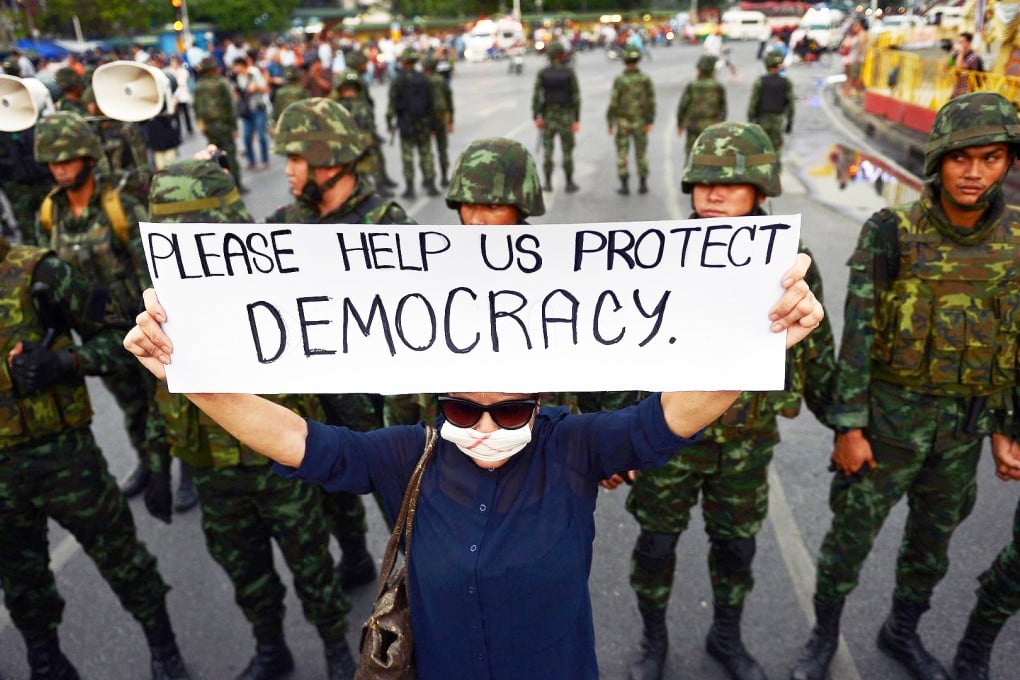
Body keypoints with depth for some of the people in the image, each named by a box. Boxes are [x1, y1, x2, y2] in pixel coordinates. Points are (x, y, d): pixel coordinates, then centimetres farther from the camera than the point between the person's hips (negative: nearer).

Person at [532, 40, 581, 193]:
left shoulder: (542, 73, -5)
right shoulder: (570, 73, -7)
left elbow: (536, 96, -8)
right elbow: (576, 97, -8)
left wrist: (536, 117, -4)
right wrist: (577, 119, -4)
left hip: (548, 115, 1)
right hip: (566, 116, -1)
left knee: (547, 149, 8)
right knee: (567, 150, 6)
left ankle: (548, 183, 8)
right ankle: (569, 183, 10)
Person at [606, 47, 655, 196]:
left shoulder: (619, 80, -11)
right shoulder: (645, 79, -4)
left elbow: (613, 103, -11)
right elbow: (651, 101, -8)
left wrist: (609, 123, -4)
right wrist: (650, 122, -4)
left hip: (623, 122, -2)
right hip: (640, 122, 2)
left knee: (622, 153, 6)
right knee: (641, 153, 12)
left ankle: (624, 185, 4)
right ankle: (643, 184, 13)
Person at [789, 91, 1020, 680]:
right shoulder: (892, 234, -14)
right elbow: (857, 335, -14)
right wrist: (849, 428, -15)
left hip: (965, 428, 4)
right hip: (890, 416, -4)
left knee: (934, 539, 20)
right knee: (852, 534, 8)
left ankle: (903, 632, 45)